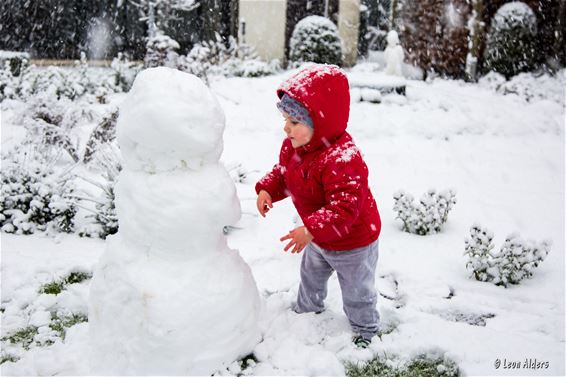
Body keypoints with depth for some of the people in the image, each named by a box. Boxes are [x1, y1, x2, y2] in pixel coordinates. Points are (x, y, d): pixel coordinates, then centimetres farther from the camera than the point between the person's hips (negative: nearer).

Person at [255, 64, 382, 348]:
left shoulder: (342, 159, -41)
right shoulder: (293, 146, -12)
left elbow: (346, 206, -44)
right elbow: (282, 173, 5)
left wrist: (312, 230, -49)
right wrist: (267, 189, -15)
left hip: (352, 243, -8)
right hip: (318, 238, 8)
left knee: (357, 290, 16)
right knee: (311, 276, 32)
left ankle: (365, 330, 42)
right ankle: (306, 310, 59)